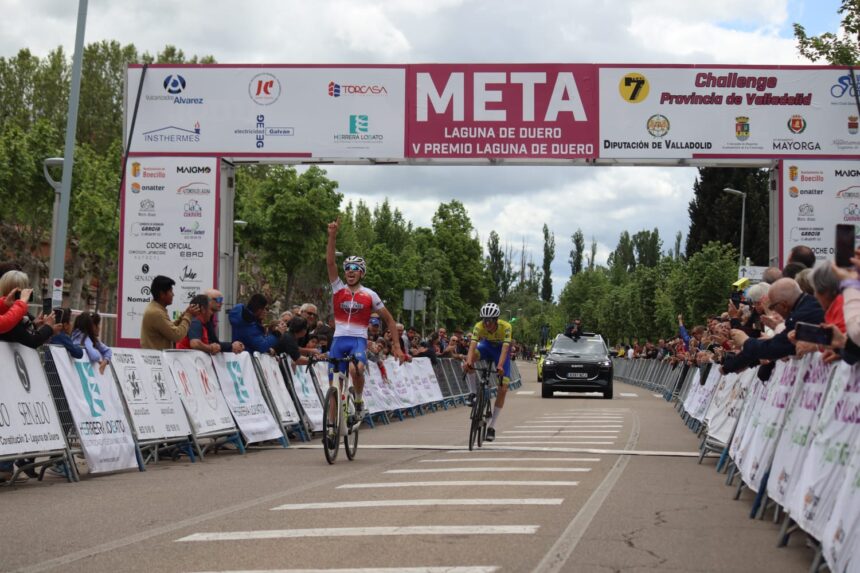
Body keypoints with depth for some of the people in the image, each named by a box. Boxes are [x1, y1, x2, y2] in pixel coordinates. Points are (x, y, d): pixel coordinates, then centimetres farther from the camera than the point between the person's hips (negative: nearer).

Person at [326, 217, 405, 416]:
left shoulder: (370, 295, 3)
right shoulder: (338, 289, 6)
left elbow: (389, 319, 10)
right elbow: (330, 262, -6)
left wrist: (396, 344, 5)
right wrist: (332, 235, -18)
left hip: (358, 340, -2)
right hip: (339, 339, 2)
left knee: (357, 369, -33)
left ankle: (359, 399, -4)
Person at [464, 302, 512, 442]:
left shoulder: (506, 327, -34)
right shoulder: (479, 326, -29)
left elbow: (505, 348, -44)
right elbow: (473, 345, -41)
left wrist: (500, 366, -59)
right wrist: (468, 361, -60)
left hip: (500, 350, -1)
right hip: (487, 346, 1)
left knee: (503, 389, -11)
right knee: (470, 356, -34)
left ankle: (492, 426, 0)